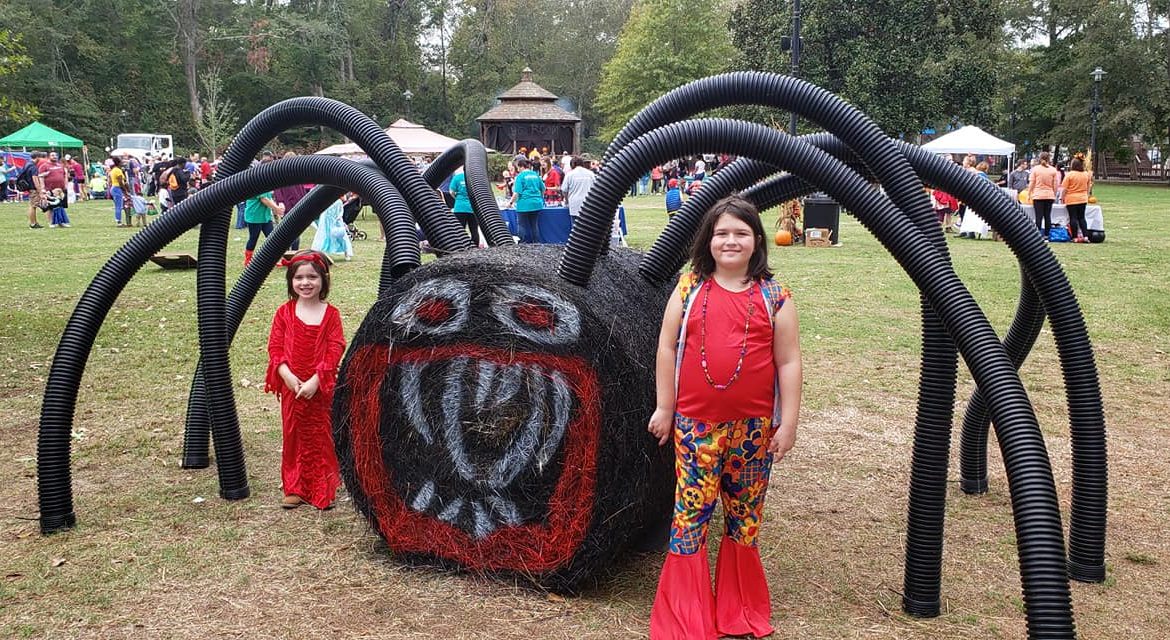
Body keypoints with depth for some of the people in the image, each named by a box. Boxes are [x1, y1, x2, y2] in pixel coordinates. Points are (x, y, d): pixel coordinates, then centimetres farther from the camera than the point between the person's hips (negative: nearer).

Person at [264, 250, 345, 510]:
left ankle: (324, 489, 18)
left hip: (321, 388, -2)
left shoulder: (331, 314, -4)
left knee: (321, 437, 6)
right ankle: (295, 488, 22)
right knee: (293, 436, 11)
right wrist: (289, 377, -15)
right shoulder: (284, 313, 1)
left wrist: (315, 381, -17)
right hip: (291, 387, 2)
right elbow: (275, 348, -1)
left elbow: (335, 350, -9)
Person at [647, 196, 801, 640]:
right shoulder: (689, 288, 0)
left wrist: (788, 422, -2)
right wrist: (664, 408, 2)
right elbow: (667, 348, 3)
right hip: (695, 423, 0)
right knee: (691, 511, 2)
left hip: (754, 427, 1)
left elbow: (788, 362, 1)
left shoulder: (773, 297, 0)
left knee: (745, 514, 12)